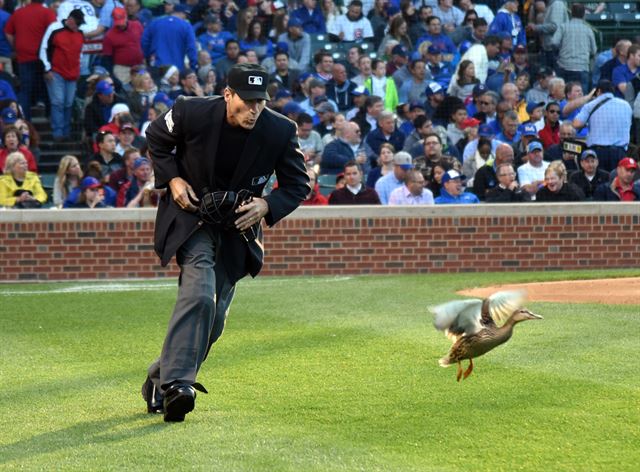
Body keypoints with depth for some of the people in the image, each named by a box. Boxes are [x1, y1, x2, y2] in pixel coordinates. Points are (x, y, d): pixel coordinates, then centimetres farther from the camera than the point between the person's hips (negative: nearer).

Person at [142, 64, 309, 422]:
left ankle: (161, 379, 22)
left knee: (213, 319, 4)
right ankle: (176, 382, -29)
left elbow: (298, 185, -3)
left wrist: (266, 205, -20)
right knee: (200, 294, -26)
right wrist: (172, 179, -10)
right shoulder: (191, 113, -18)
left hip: (238, 227, 3)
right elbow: (156, 139, 4)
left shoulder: (281, 132, -15)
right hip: (191, 215, -3)